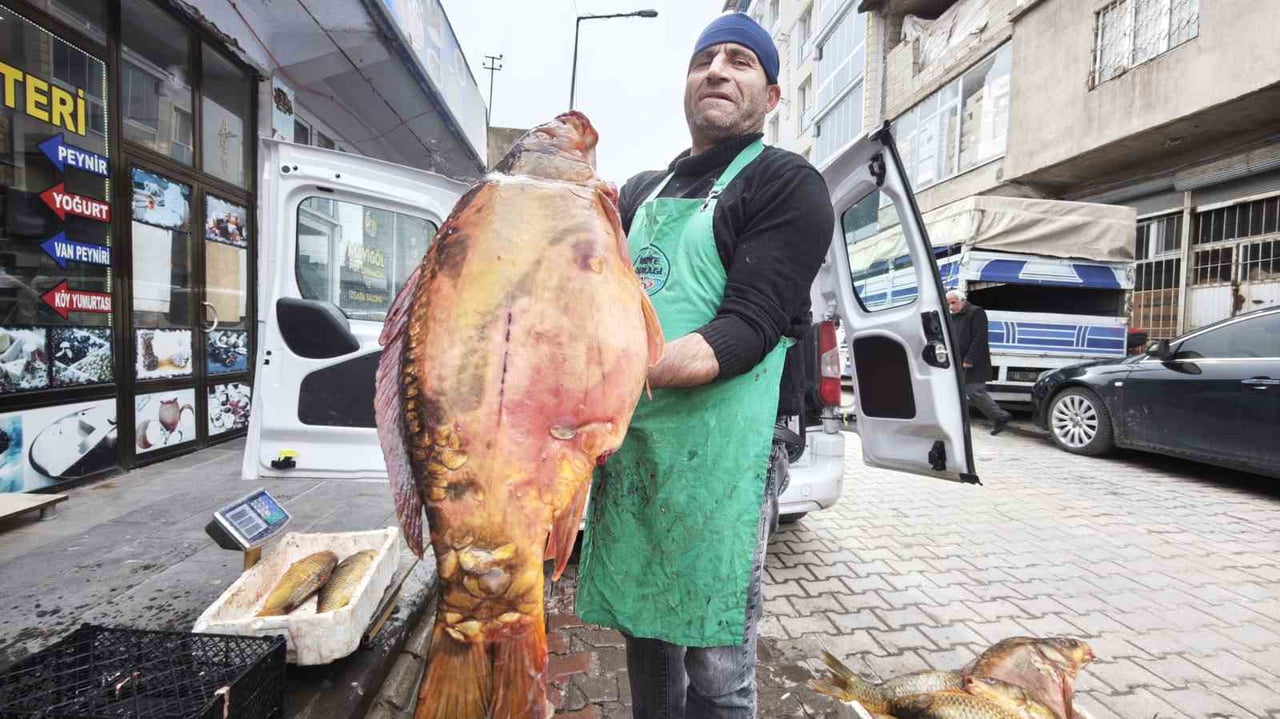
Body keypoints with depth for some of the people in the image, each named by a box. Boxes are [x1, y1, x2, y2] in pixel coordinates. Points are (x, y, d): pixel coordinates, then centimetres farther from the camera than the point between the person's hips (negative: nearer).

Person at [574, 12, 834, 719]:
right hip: (628, 444, 6)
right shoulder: (641, 191, 19)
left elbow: (749, 325, -14)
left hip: (719, 448, -6)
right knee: (643, 635, 19)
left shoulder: (787, 184, -1)